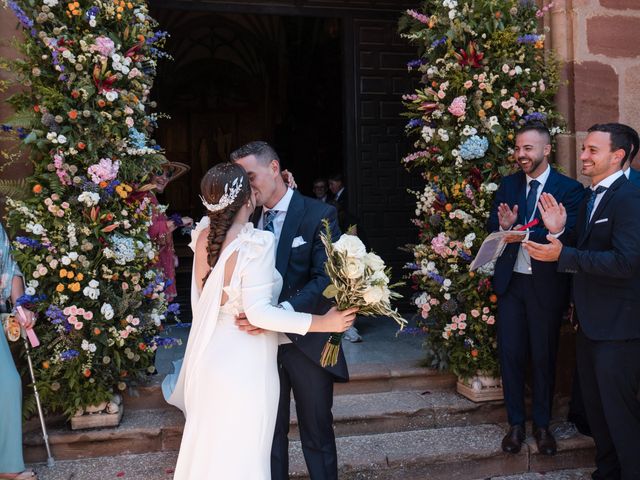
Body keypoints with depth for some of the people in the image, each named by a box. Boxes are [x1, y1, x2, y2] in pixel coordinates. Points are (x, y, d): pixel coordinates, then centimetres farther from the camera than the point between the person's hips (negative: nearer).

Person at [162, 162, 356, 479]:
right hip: (243, 364, -7)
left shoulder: (204, 235, -3)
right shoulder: (256, 244, -23)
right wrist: (321, 323, -22)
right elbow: (259, 312, -26)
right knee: (240, 453, 10)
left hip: (208, 355, 7)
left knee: (208, 445, 24)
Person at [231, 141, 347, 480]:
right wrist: (250, 316, -7)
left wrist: (281, 312, -31)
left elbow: (327, 279, -19)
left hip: (306, 344, -4)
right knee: (270, 432, 17)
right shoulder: (250, 219, 7)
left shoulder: (319, 215, -9)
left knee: (317, 433, 11)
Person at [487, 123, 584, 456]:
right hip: (511, 281, 3)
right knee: (510, 353, 7)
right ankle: (516, 423, 24)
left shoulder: (569, 189, -7)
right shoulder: (508, 185, 6)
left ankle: (542, 424, 28)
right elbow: (492, 228, 3)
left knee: (544, 355, 9)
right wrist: (504, 225, -20)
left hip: (546, 284, -3)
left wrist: (524, 234, -32)